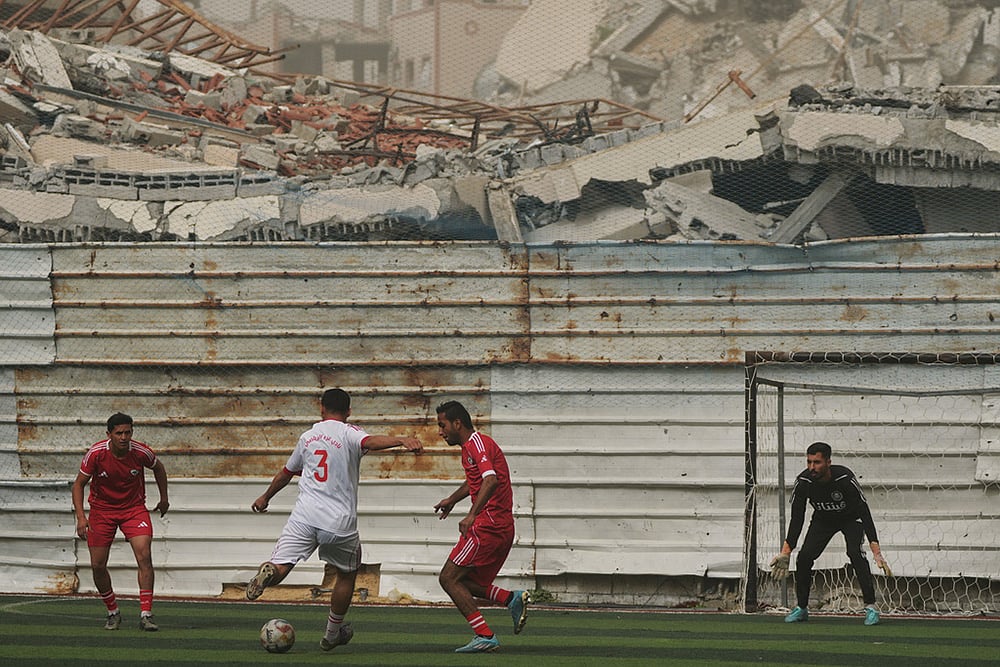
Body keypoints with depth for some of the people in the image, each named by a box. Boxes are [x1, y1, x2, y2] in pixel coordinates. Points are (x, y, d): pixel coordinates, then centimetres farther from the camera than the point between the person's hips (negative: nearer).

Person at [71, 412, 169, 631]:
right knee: (97, 565, -3)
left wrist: (164, 499, 16)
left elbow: (158, 468, 8)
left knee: (144, 557, -20)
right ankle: (113, 613, 19)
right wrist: (80, 516, -20)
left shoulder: (141, 452, -16)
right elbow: (79, 484, -8)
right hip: (101, 509, 1)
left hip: (134, 508, -1)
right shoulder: (96, 453, -19)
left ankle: (146, 615, -17)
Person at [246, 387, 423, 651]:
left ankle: (269, 572, -42)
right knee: (347, 573, 21)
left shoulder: (308, 437, 17)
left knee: (280, 568, -5)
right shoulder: (348, 433, 1)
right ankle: (333, 633, 31)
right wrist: (402, 440, -39)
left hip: (304, 517, 2)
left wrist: (265, 498, 48)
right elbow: (370, 442, -24)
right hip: (340, 521, -2)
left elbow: (286, 473, 31)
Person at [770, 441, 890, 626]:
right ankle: (801, 608, 6)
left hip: (851, 519, -3)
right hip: (823, 519, 4)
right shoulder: (803, 482, -26)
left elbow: (865, 514, -34)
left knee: (855, 553, -27)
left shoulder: (845, 478, -36)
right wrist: (785, 553, -22)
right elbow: (796, 519, -17)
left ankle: (871, 607, -19)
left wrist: (877, 553, -40)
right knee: (804, 557, -12)